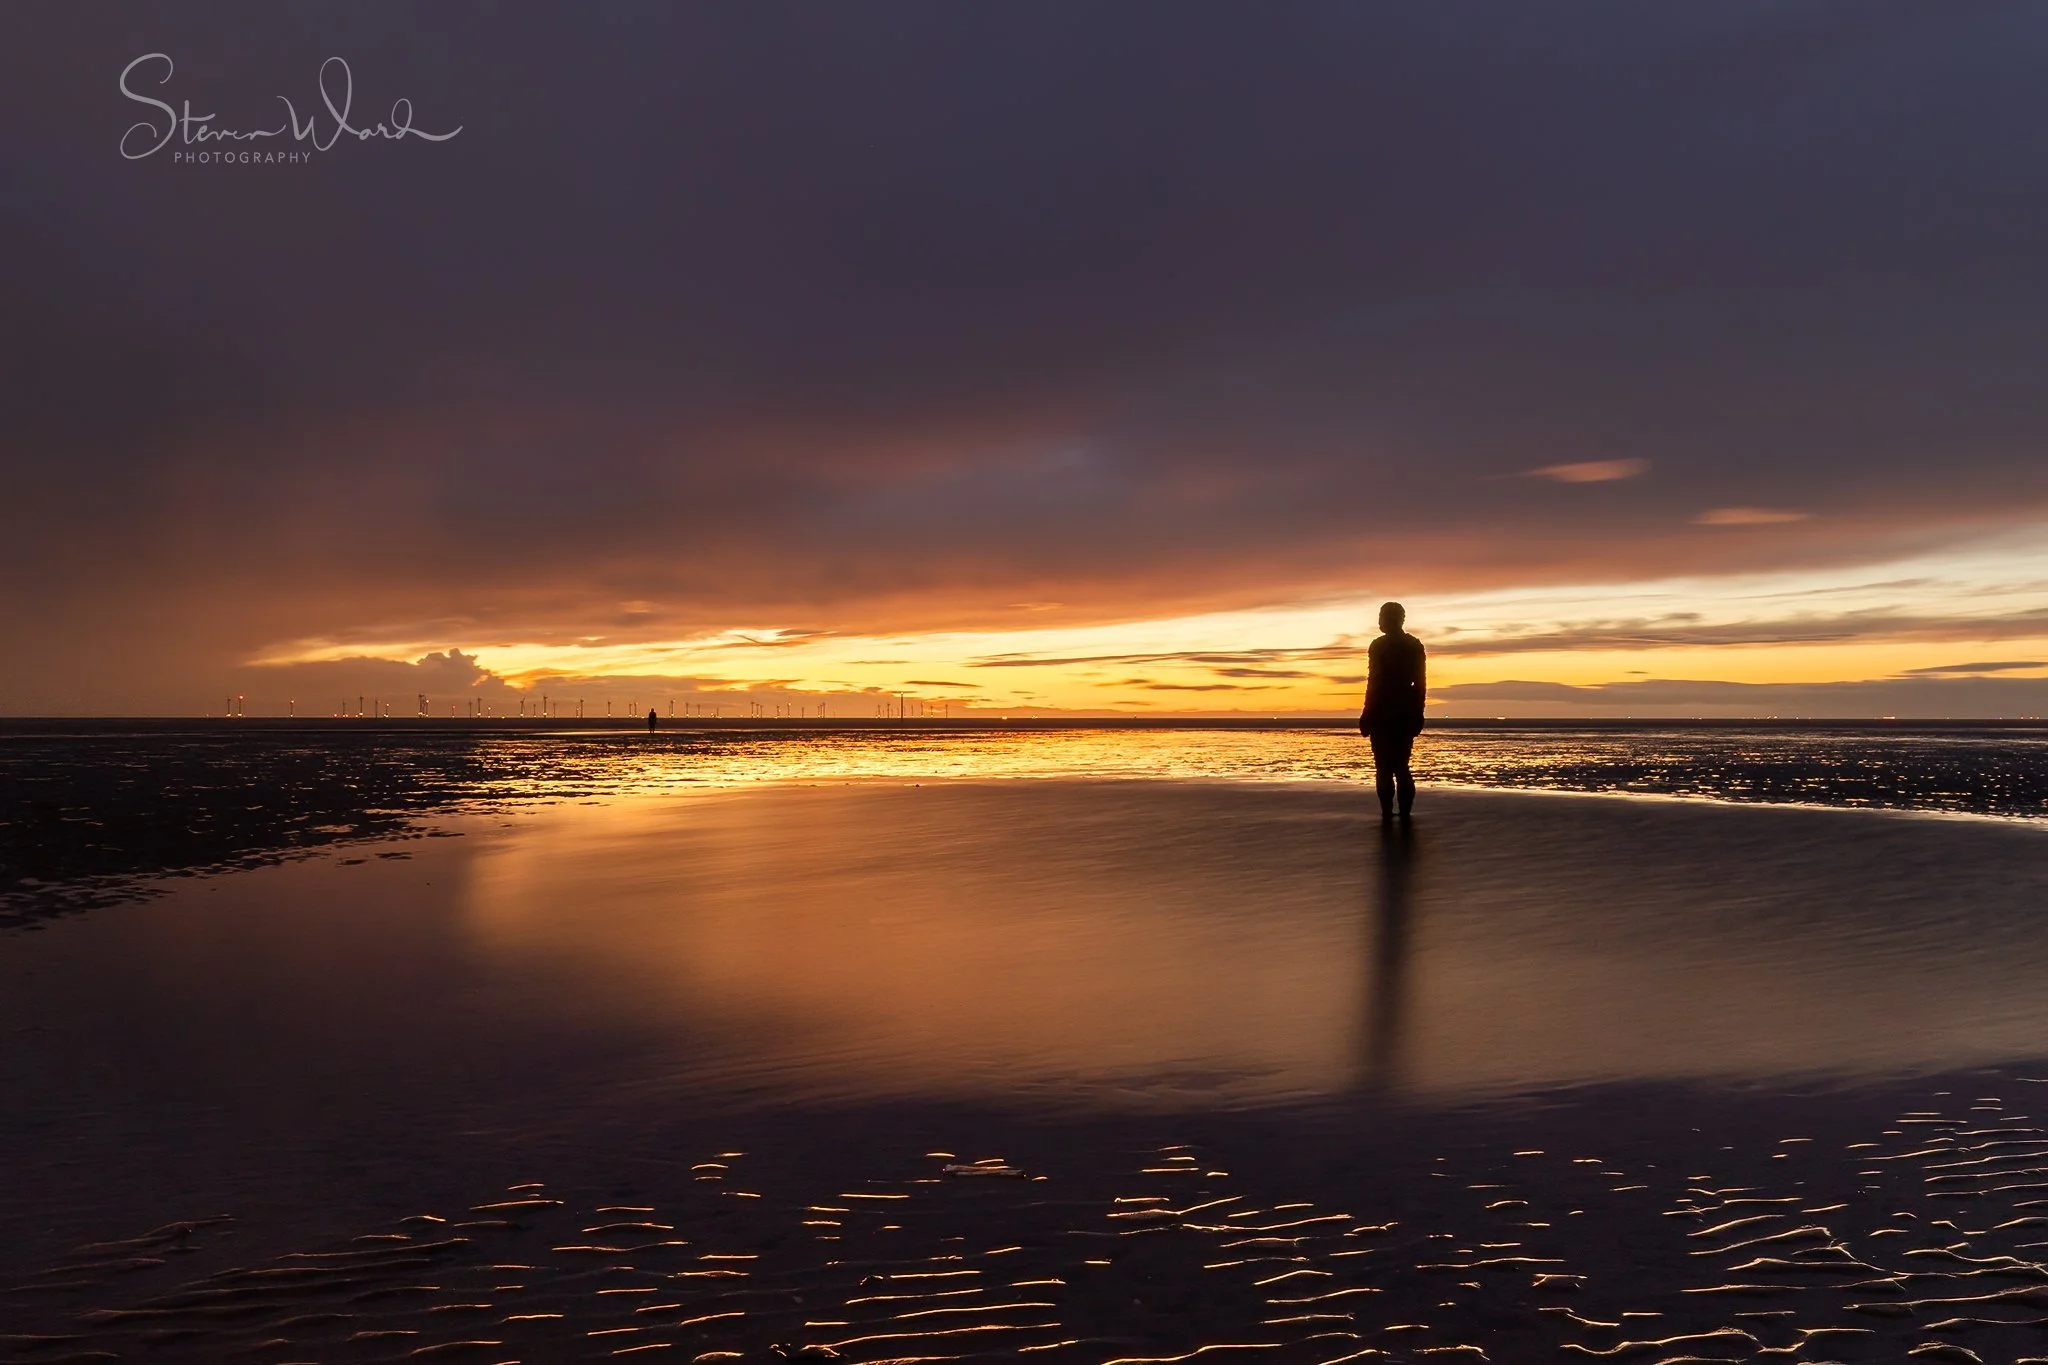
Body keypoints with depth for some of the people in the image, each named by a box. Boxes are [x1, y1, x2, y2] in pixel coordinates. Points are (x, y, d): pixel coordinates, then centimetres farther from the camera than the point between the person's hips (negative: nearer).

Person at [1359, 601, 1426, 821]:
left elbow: (1374, 682, -12)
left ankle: (1387, 813, -5)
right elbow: (1421, 683, 8)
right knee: (1401, 765, 12)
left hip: (1383, 714, -5)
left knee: (1384, 767, -1)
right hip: (1406, 713, 5)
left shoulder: (1379, 646, -10)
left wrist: (1367, 716, -7)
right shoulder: (1415, 645, 8)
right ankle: (1405, 813, 6)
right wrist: (1417, 712, 14)